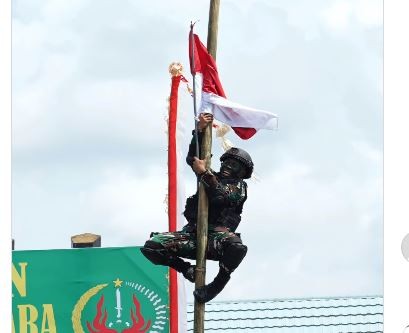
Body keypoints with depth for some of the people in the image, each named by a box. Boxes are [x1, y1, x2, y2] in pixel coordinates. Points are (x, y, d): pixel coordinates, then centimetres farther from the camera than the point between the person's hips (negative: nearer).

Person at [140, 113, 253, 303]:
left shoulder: (239, 187, 10)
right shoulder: (214, 178, 26)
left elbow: (220, 197, -12)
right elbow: (193, 159, 16)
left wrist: (204, 173, -12)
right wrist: (200, 130, 7)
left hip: (217, 236, -5)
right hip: (193, 234, 5)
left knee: (237, 247, -41)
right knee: (151, 247, -17)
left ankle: (218, 284, -18)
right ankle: (185, 268, 6)